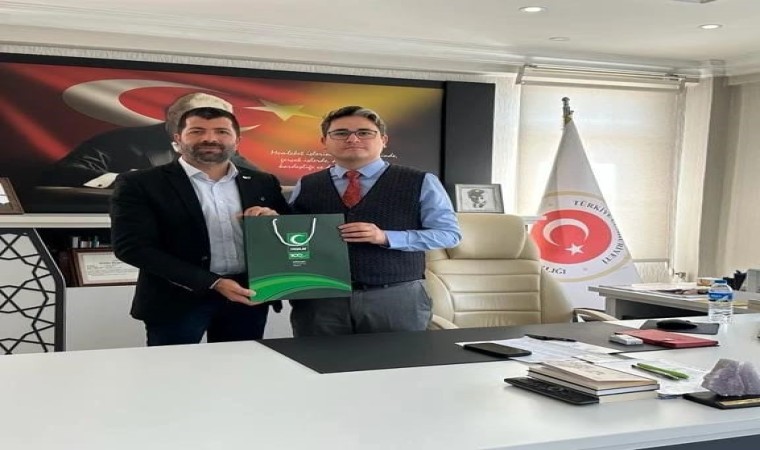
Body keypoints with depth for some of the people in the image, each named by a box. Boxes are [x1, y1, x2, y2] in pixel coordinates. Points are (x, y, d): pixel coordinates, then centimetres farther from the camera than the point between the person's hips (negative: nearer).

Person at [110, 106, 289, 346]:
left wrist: (274, 220, -12)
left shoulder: (262, 183, 7)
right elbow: (132, 247, -13)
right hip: (177, 299, -3)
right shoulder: (139, 184, -5)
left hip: (248, 294, 4)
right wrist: (213, 283, -18)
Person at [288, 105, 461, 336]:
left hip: (396, 298, -1)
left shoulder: (420, 183, 2)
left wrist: (386, 237, -15)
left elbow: (449, 233, -3)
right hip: (320, 298, 2)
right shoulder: (305, 186, 10)